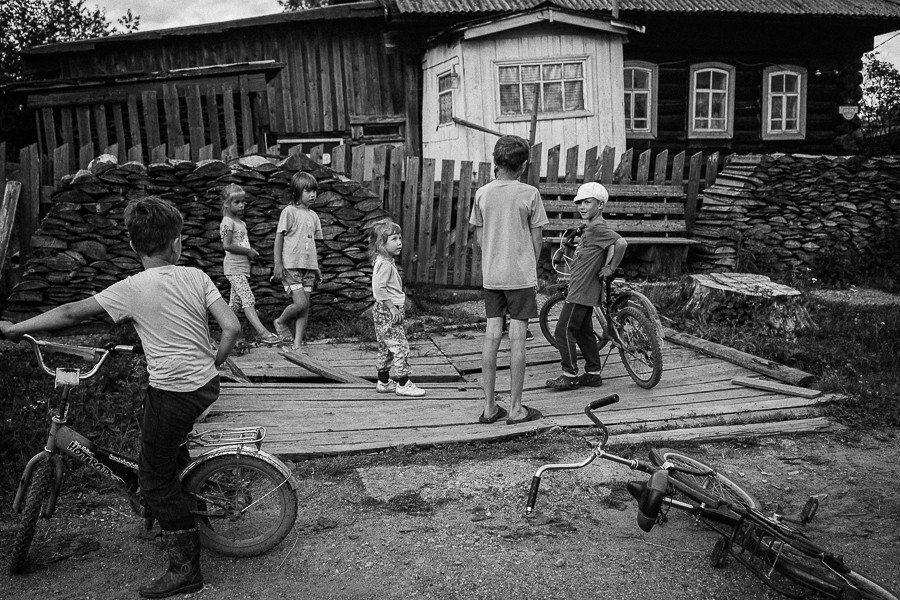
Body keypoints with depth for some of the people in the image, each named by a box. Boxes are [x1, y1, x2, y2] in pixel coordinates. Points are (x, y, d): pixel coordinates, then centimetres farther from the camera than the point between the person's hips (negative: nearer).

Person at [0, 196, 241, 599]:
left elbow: (71, 313, -4)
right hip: (207, 385, 6)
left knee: (155, 476, 7)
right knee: (171, 453, 31)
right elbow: (232, 327, -6)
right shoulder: (197, 277, -1)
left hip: (171, 393, -6)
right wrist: (213, 362, 12)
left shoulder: (132, 289, -11)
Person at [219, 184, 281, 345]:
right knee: (248, 300, -16)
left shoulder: (241, 223, 18)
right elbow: (227, 245, -19)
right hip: (234, 267, -9)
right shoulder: (228, 222, -10)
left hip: (243, 267, 9)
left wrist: (252, 252, 6)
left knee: (235, 304, 11)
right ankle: (263, 332, -24)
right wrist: (248, 251, -15)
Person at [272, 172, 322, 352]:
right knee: (300, 303, -13)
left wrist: (316, 267, 17)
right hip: (291, 265, -6)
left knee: (305, 306, 3)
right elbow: (279, 238, -5)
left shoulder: (313, 216, 14)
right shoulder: (289, 211, -5)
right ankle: (281, 322, 16)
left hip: (308, 266, 6)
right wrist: (278, 264, -10)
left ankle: (298, 343, 10)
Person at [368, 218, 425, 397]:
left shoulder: (386, 262, 14)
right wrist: (392, 308, -21)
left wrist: (398, 307, 20)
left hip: (384, 311, 11)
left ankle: (383, 382, 24)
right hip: (388, 311, -11)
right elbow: (379, 290, -24)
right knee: (400, 347, -6)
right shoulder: (384, 264, -18)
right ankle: (403, 384, 0)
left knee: (385, 348, 16)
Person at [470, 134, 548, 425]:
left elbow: (479, 238, 6)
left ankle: (489, 407, 11)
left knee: (491, 337, 6)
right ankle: (515, 408, 8)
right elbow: (536, 239, -2)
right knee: (517, 339, 1)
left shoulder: (482, 193, 1)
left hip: (491, 276, 3)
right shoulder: (530, 194, -7)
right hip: (521, 275, -3)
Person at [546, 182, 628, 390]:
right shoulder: (590, 228, 15)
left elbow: (621, 242, -29)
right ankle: (593, 373, 22)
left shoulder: (597, 228, -17)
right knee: (584, 332, 15)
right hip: (585, 290, 11)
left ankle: (570, 375, 2)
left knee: (564, 331, -5)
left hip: (581, 291, -11)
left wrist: (610, 268, -21)